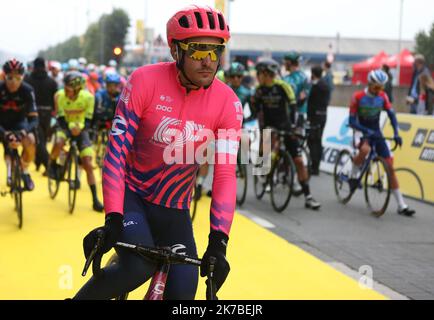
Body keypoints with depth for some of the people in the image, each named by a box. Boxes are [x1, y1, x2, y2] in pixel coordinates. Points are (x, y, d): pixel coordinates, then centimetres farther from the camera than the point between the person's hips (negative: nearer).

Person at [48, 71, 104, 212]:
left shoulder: (88, 97, -22)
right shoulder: (59, 96, -22)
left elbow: (88, 120, -17)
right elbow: (60, 120, -21)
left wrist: (81, 127, -39)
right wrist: (71, 126, -42)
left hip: (81, 130, 0)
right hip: (65, 127, 0)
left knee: (88, 165, -8)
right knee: (58, 143, -37)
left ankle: (95, 200, 1)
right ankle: (52, 165, -4)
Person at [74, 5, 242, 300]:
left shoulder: (228, 104, -13)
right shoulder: (146, 80, -18)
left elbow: (225, 175, -16)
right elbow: (117, 150, -20)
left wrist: (218, 242, -25)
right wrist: (113, 219, -28)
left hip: (174, 210, 3)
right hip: (131, 194, -3)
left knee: (183, 291, -5)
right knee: (140, 267, -28)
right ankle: (80, 297, -1)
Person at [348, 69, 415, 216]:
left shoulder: (383, 96, -5)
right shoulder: (358, 97, -16)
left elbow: (391, 115, -7)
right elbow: (352, 122, -17)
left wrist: (396, 133, -22)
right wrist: (367, 131, -31)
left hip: (377, 133, 4)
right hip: (362, 132, -4)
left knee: (390, 166, -3)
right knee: (365, 150, -40)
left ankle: (401, 205, 2)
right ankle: (353, 175, -10)